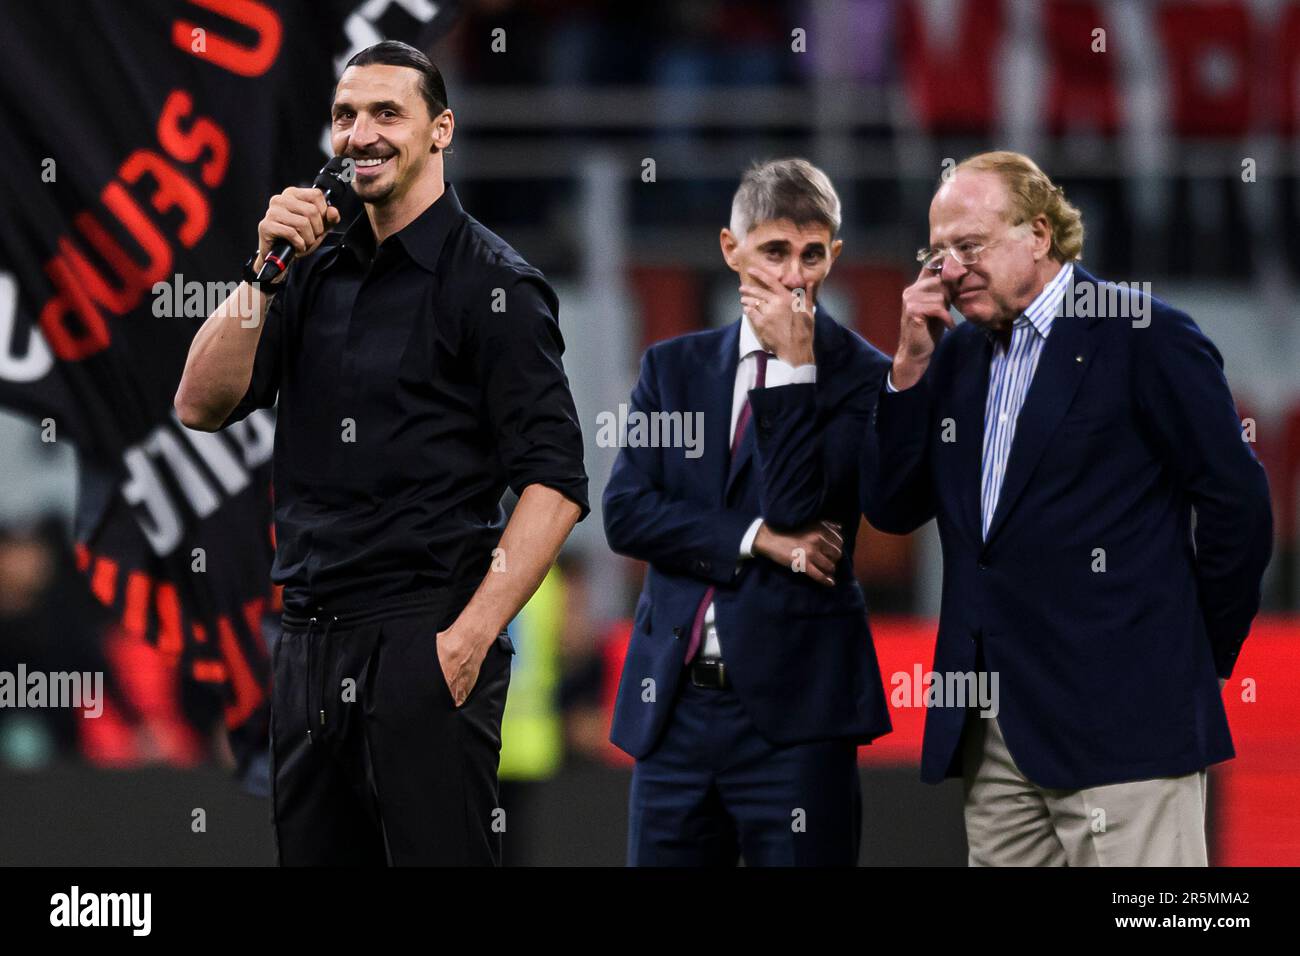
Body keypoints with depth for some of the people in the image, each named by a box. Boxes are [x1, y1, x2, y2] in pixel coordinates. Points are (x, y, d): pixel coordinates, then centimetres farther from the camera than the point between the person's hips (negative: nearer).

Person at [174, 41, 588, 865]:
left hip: (423, 642, -6)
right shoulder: (319, 268, 14)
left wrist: (471, 637, -18)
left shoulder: (492, 284, -4)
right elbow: (203, 405, 7)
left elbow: (555, 485, -10)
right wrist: (266, 270, -5)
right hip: (310, 644, 6)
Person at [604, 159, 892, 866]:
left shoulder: (860, 377, 0)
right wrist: (757, 540, -10)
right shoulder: (673, 368, 13)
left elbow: (799, 507, -12)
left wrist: (796, 365, -13)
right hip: (674, 700, 4)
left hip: (793, 705, -4)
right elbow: (624, 512, 1)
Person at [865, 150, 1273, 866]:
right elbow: (892, 510, 11)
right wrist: (912, 364, 2)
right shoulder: (958, 355, 16)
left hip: (1119, 722, -7)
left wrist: (1200, 656, 1)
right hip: (992, 729, 7)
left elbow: (1235, 501, -6)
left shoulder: (1146, 339, -5)